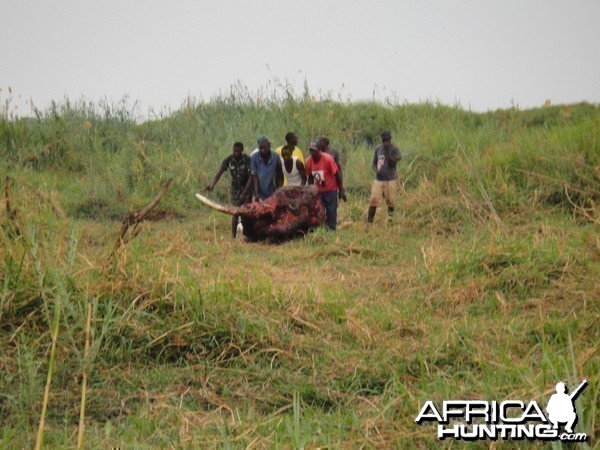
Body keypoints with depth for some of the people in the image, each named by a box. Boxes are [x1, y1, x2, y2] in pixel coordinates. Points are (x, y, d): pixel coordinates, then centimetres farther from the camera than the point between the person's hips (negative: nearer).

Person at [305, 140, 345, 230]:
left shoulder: (328, 159, -20)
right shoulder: (308, 161, -8)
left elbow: (337, 175, -12)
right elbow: (310, 177, 7)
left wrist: (341, 191, -9)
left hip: (330, 190, -4)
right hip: (318, 191, 4)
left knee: (331, 212, -5)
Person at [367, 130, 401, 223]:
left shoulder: (394, 150, -2)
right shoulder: (378, 149, 10)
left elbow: (394, 162, -16)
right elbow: (374, 163, 16)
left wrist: (388, 153, -25)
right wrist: (376, 170, -3)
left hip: (390, 180, -3)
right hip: (378, 180, 3)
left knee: (390, 202, 1)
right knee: (373, 201, -6)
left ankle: (390, 220, 14)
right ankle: (369, 222, -3)